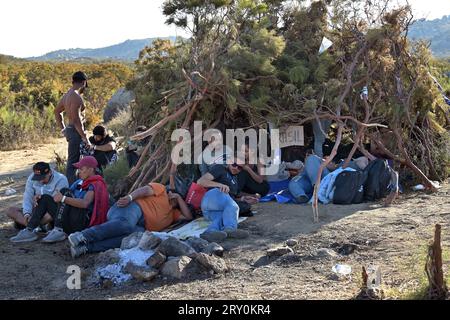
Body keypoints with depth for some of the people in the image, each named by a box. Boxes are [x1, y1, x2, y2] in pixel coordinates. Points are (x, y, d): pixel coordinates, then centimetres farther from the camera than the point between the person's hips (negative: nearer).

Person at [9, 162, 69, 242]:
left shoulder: (61, 180, -13)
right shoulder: (32, 178, 0)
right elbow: (27, 198, -7)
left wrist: (39, 198, -31)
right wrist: (27, 213, -24)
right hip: (36, 212, 5)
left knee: (45, 198, -34)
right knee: (11, 211, -12)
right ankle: (35, 228, -33)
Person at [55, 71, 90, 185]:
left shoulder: (67, 95, 15)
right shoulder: (76, 97, -17)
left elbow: (57, 111, 28)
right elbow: (76, 119, -23)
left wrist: (63, 128, 28)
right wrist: (84, 137, -20)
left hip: (70, 129, 10)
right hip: (76, 131, -10)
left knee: (73, 161, 17)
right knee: (73, 162, -9)